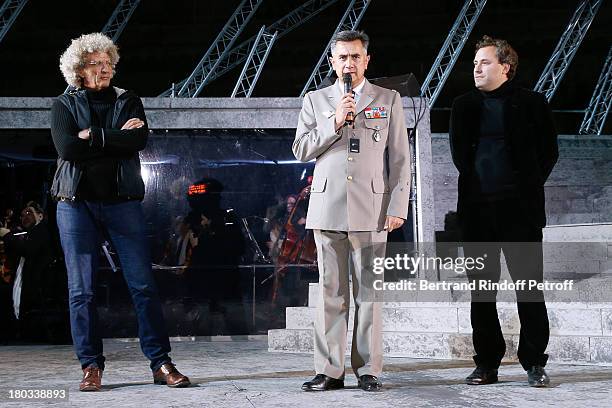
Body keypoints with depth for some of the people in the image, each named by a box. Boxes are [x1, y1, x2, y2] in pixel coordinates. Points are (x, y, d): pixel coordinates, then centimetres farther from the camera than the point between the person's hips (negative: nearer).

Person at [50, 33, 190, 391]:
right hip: (77, 203, 0)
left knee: (143, 284, -4)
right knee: (81, 290, 0)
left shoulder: (129, 102, 12)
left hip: (123, 201, 1)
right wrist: (116, 138, -7)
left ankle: (161, 363, -1)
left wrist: (93, 136, -8)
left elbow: (139, 140, -7)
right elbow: (67, 148, -10)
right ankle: (91, 366, 8)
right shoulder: (64, 105, 8)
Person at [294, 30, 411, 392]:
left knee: (369, 292, -1)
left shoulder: (389, 100, 10)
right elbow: (301, 150, 6)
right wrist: (334, 123, -8)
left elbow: (400, 158, 6)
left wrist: (398, 207, -2)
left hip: (371, 209, -1)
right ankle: (330, 371, 4)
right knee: (331, 291, 1)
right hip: (327, 208, 1)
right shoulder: (316, 100, 13)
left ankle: (369, 369, 4)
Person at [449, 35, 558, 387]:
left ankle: (535, 362, 4)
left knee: (529, 286, -2)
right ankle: (487, 364, 11)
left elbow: (549, 151, 5)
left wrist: (529, 187, 1)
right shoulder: (464, 106, 12)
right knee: (481, 289, 5)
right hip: (477, 208, 3)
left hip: (519, 207, -3)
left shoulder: (531, 103, 2)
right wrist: (474, 183, 9)